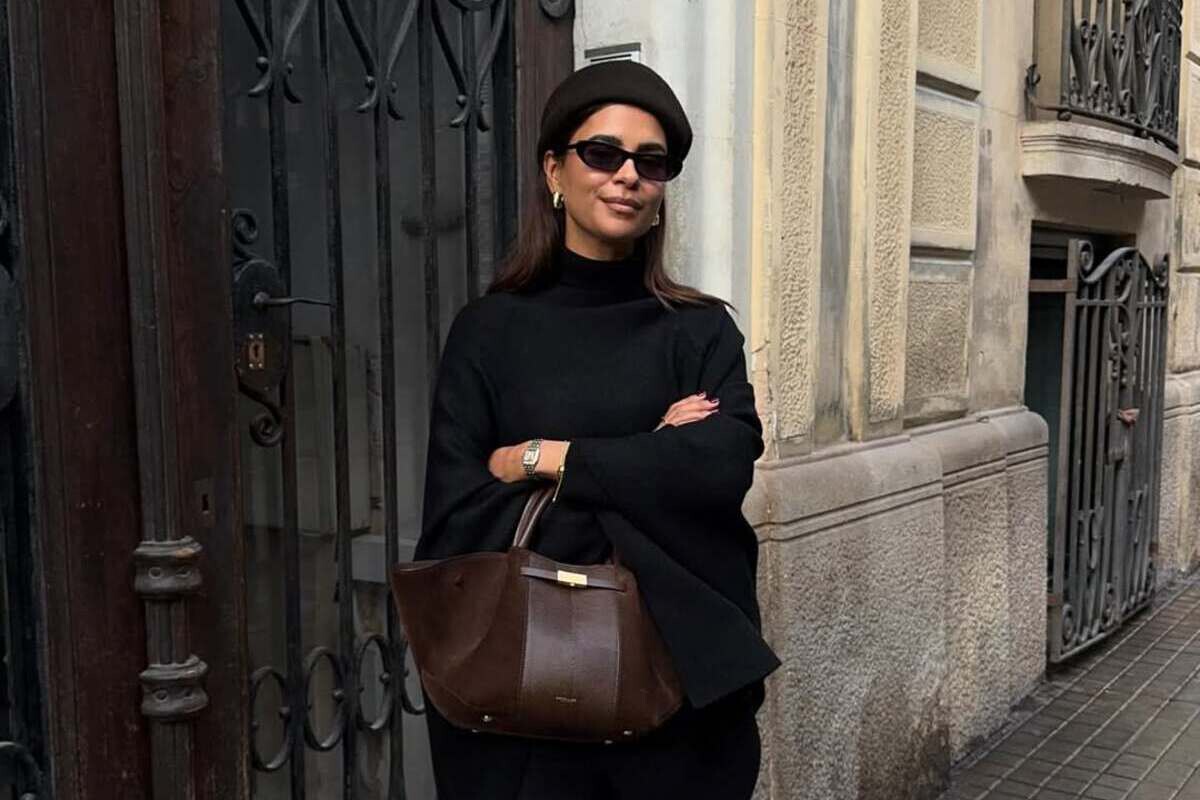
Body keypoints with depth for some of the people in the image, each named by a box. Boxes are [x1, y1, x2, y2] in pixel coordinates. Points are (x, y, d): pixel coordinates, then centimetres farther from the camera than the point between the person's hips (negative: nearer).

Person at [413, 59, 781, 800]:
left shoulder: (701, 329, 1)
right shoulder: (489, 330, -2)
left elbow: (724, 467, -16)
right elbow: (458, 518, -11)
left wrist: (543, 459, -14)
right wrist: (646, 468, -15)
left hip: (680, 671, 1)